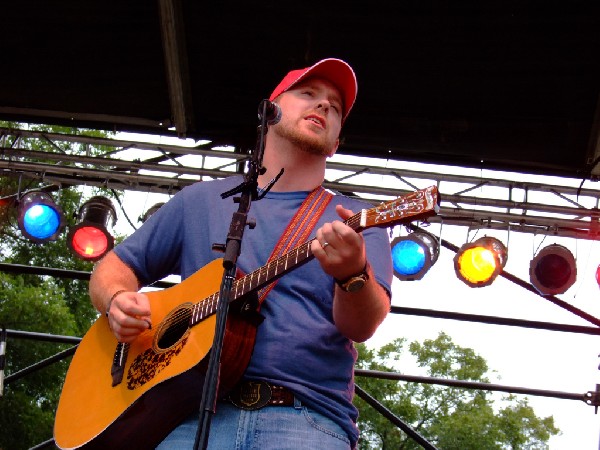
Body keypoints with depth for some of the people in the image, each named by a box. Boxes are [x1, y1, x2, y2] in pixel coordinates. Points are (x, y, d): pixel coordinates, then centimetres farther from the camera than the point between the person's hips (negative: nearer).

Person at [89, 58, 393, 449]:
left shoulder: (358, 220, 13)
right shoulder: (201, 200, 19)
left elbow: (361, 327, -2)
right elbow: (115, 267, 22)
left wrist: (353, 274, -25)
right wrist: (118, 301, -1)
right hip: (193, 413, 1)